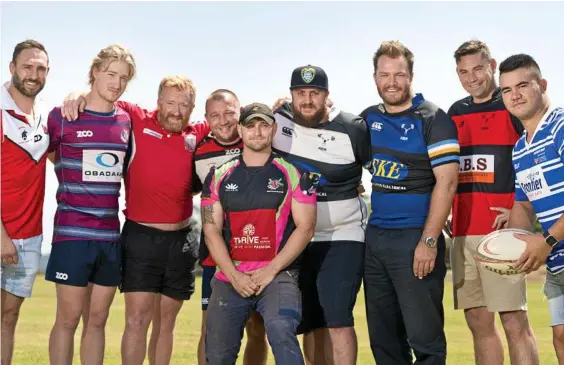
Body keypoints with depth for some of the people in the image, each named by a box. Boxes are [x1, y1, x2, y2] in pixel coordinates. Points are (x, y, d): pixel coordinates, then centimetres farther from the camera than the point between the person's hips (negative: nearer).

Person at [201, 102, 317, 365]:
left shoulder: (292, 174, 2)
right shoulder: (219, 176, 8)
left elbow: (305, 228, -3)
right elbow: (211, 231, 4)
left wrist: (270, 270, -11)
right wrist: (234, 276, -9)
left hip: (278, 274, -3)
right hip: (230, 277, 3)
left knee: (281, 330, -30)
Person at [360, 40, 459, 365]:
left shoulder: (433, 119, -7)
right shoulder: (368, 119, 11)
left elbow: (446, 182, -13)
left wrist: (429, 241, -18)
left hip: (415, 238, -6)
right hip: (375, 237, 6)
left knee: (425, 337, -4)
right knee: (383, 337, 12)